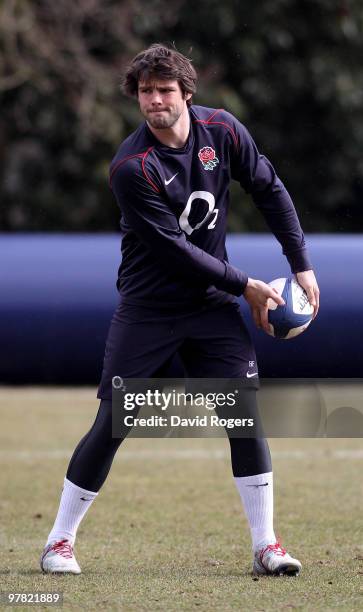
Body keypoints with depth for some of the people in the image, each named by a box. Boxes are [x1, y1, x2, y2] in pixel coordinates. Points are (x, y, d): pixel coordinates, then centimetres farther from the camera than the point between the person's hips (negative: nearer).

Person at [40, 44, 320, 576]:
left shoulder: (222, 131, -6)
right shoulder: (132, 166, -20)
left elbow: (270, 190, 7)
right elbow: (175, 250, -19)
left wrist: (301, 264, 4)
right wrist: (244, 285, -14)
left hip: (212, 303, 3)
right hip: (148, 308, -3)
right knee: (111, 425, -4)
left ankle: (265, 545, -1)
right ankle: (60, 541, 9)